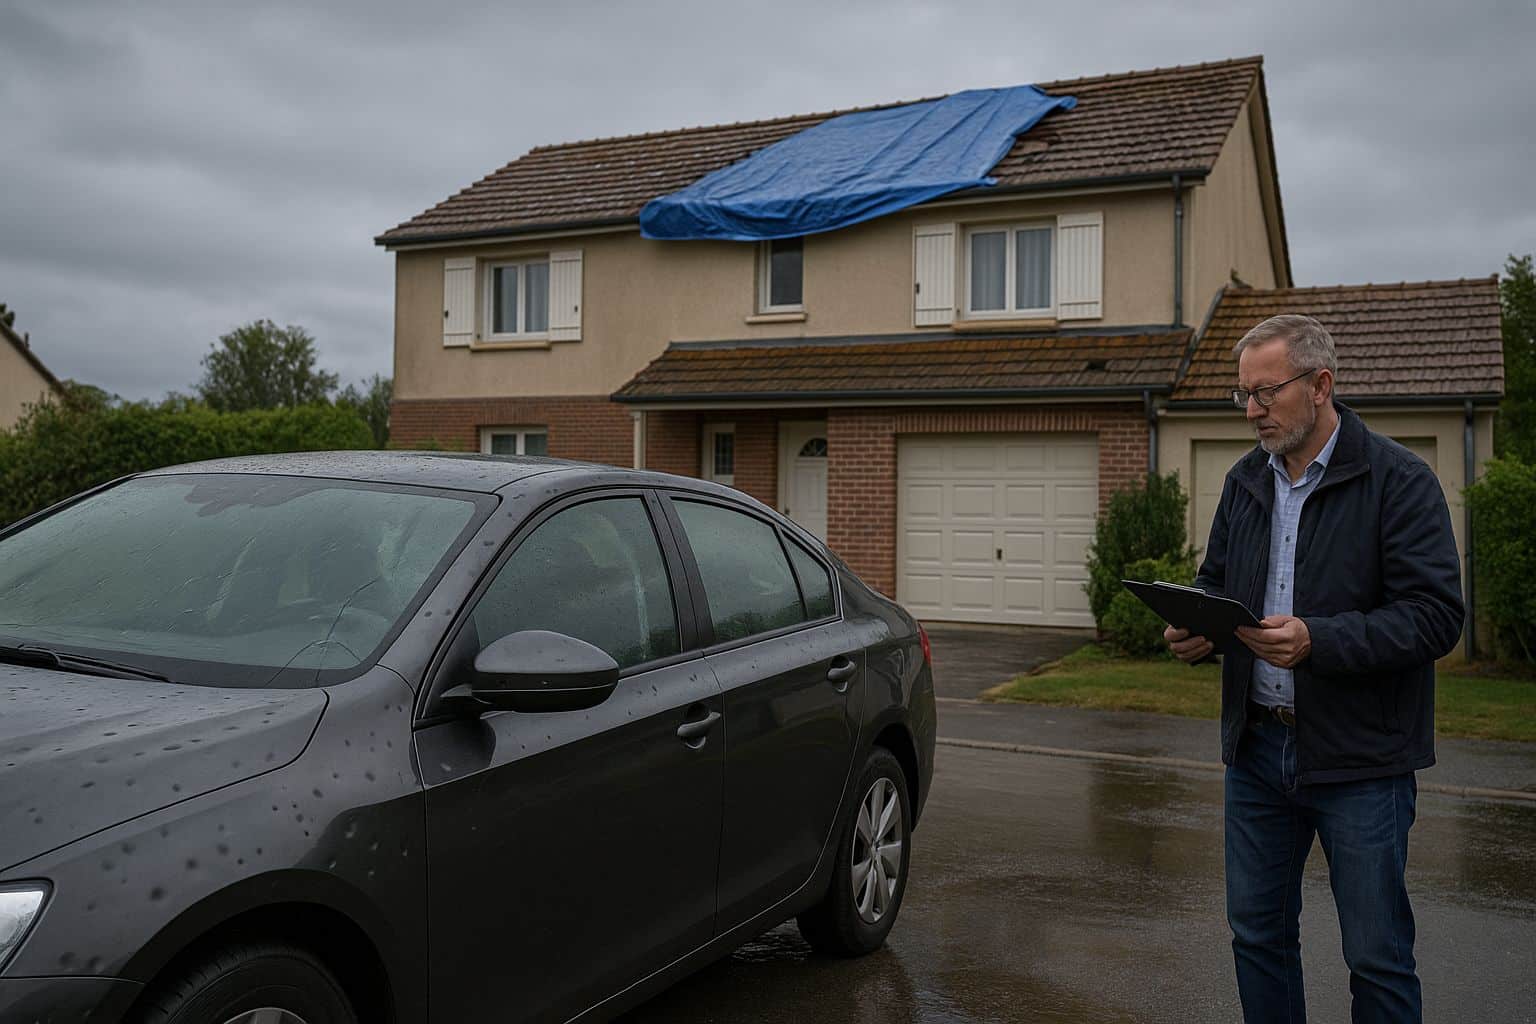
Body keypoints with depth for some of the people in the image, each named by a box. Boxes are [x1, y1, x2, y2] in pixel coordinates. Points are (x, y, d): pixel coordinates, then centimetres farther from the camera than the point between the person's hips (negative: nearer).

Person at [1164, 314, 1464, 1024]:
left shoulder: (1398, 480, -10)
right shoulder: (1245, 481, 10)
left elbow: (1435, 615, -16)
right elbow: (1215, 584, 19)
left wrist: (1318, 640, -28)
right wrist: (1193, 631, -4)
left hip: (1360, 758, -5)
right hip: (1258, 746, 6)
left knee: (1377, 955, 6)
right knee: (1257, 935, 15)